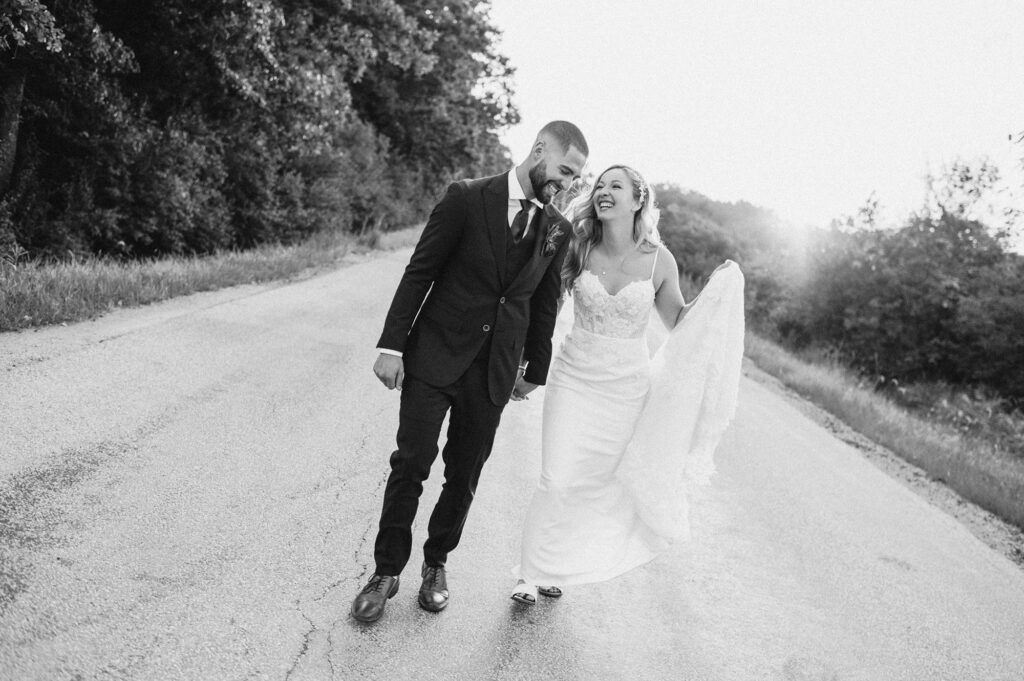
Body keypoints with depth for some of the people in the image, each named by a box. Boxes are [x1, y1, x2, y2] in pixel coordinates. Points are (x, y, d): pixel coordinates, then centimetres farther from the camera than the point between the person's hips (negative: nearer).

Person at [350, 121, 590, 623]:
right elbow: (419, 272, -6)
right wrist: (392, 345, -9)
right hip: (434, 356, -3)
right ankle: (386, 571, 16)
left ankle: (436, 564, 29)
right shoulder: (467, 198, -7)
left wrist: (535, 369, 17)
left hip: (494, 373, 3)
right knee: (410, 465, -1)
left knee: (464, 476, 9)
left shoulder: (557, 229, 4)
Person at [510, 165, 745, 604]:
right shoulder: (577, 249, -8)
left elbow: (676, 320, 4)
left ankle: (556, 567, 34)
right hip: (574, 379, 0)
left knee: (597, 484, 12)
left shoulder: (659, 260, -8)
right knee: (557, 482, -5)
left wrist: (719, 288, -8)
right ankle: (532, 570, 15)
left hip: (627, 389, 1)